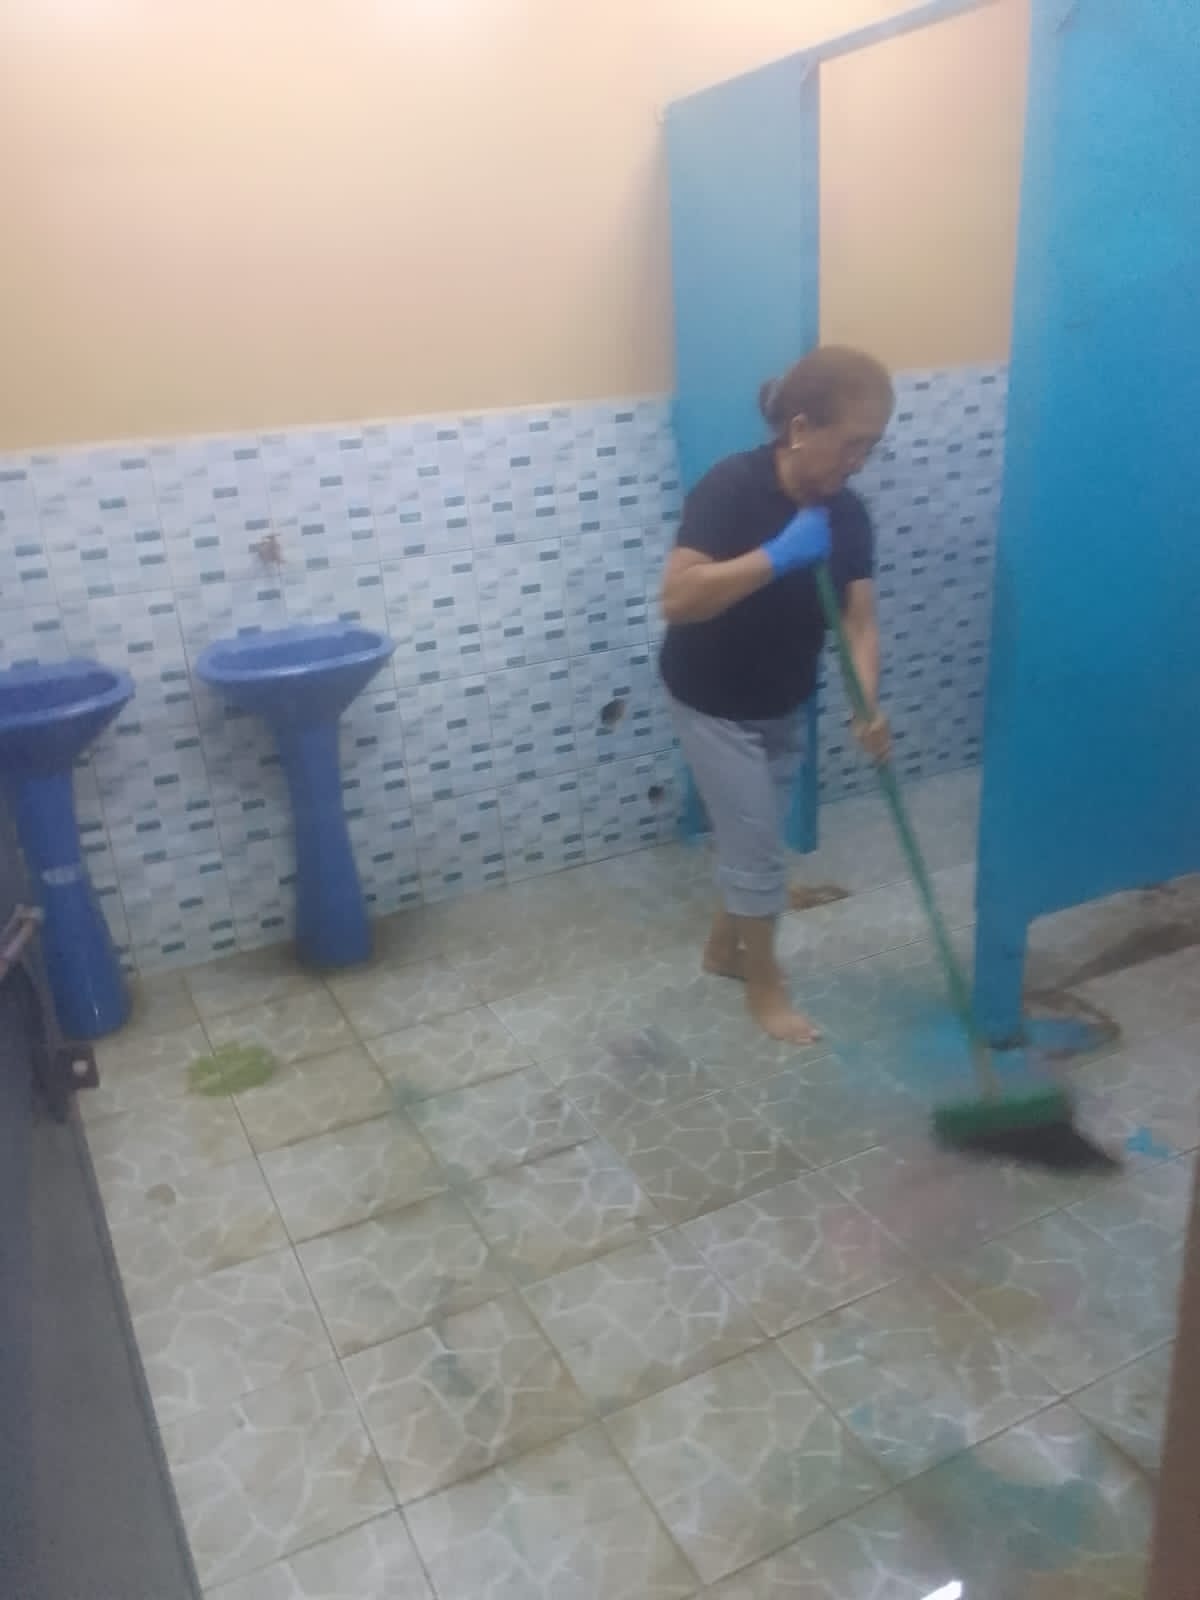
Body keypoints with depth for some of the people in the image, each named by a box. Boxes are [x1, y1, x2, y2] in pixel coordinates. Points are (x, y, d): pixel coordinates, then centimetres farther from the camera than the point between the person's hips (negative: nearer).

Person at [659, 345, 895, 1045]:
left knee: (757, 837, 19)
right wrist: (778, 555, -39)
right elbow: (677, 599, -36)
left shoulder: (847, 514, -8)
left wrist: (869, 707, -28)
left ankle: (726, 946, 42)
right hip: (712, 702, -6)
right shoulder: (731, 488, -25)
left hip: (785, 705, 6)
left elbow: (860, 621, -12)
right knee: (759, 845, 1)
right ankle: (764, 983, 22)